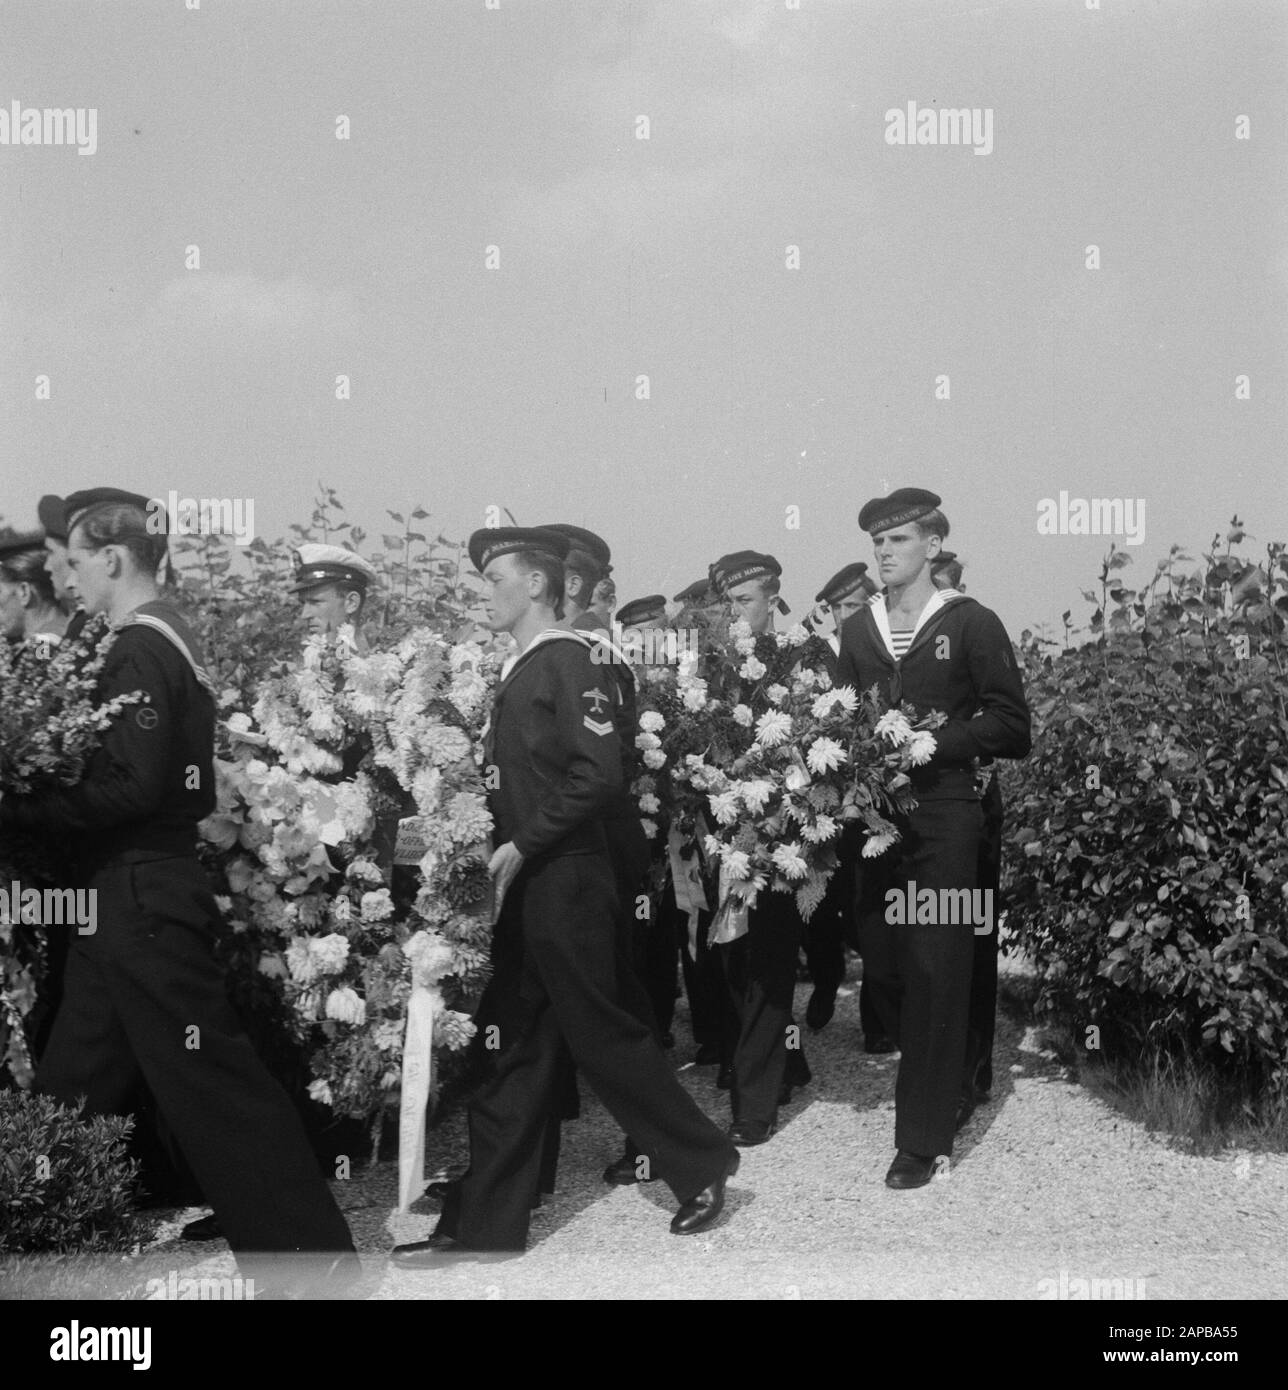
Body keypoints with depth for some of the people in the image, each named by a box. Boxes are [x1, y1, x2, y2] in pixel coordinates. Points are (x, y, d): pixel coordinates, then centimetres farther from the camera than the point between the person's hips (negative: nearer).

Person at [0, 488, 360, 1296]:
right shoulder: (169, 639, 13)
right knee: (76, 1085, 16)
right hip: (135, 895, 10)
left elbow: (128, 785, -24)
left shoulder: (142, 650, -16)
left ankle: (312, 1254, 7)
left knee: (213, 1080, -2)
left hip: (144, 902, -10)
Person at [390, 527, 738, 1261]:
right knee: (512, 1049, 10)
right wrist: (502, 852, 7)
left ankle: (703, 1162, 22)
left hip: (566, 884, -9)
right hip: (523, 887, 9)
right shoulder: (519, 669, 13)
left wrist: (523, 845, -18)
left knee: (603, 1032, 2)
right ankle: (484, 1220, 17)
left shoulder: (569, 660, -12)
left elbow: (600, 772, -20)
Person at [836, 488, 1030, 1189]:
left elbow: (1009, 726, -4)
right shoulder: (857, 629, 12)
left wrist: (929, 740, -15)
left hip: (943, 814, -5)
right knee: (881, 964, 7)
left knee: (934, 971, -4)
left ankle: (923, 1138, 7)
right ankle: (952, 1085, 32)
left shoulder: (971, 624, -2)